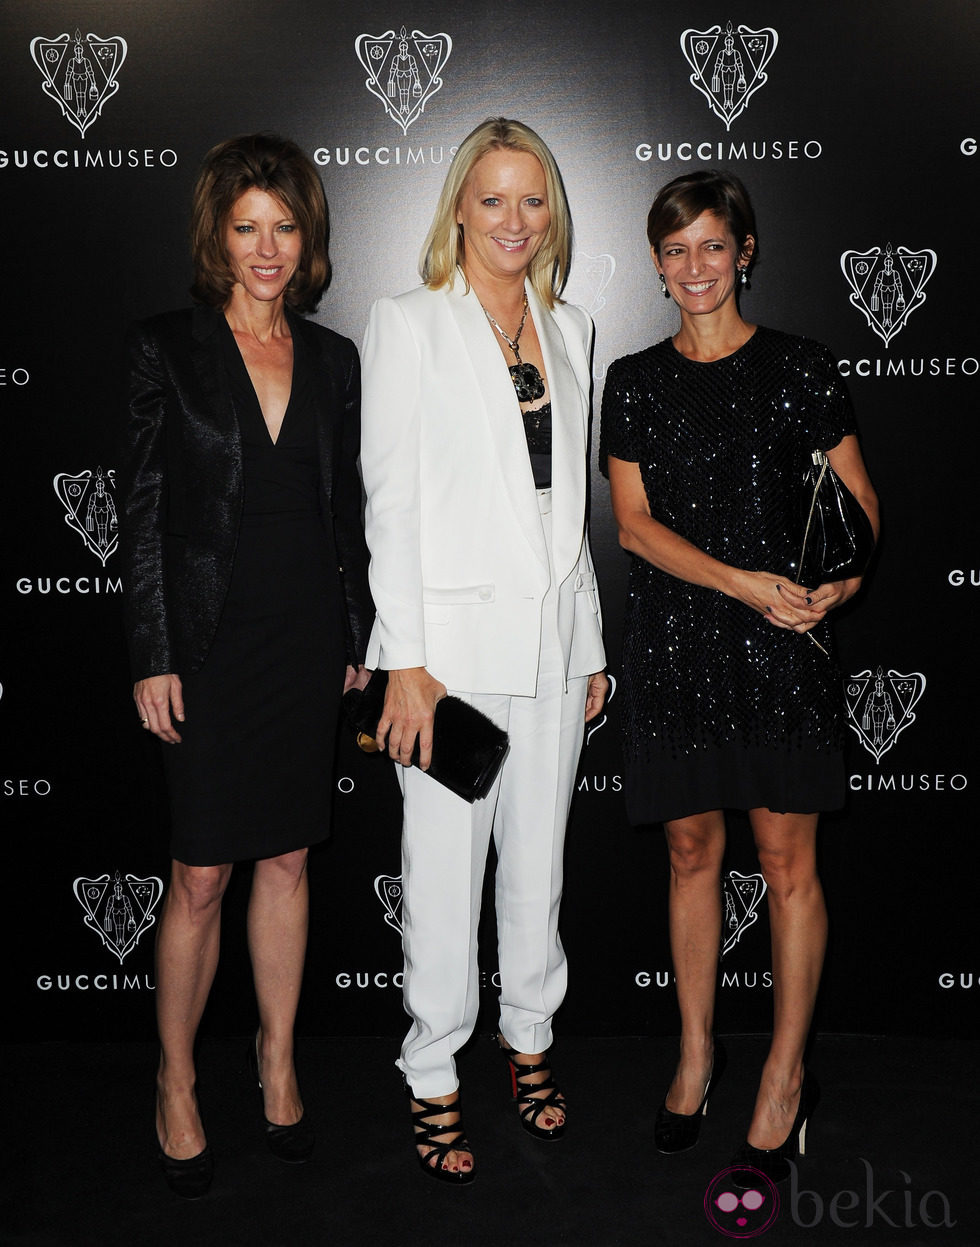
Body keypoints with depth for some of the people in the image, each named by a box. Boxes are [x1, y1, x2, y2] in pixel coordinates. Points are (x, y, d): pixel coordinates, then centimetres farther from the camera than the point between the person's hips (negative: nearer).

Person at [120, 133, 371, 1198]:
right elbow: (142, 512, -5)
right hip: (210, 638, -3)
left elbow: (347, 511, 11)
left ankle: (278, 1057, 30)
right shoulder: (165, 350, -3)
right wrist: (152, 657, -9)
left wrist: (360, 637, 9)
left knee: (288, 859, 12)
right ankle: (175, 1081, 22)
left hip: (309, 633, 4)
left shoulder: (333, 360, 9)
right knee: (201, 875, 1)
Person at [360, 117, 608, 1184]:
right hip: (453, 639, -5)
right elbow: (389, 498, -8)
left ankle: (528, 1037, 34)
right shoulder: (408, 326, -3)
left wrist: (591, 645, 13)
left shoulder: (568, 332, 12)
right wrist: (407, 662, -13)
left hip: (553, 636, 5)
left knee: (538, 857, 14)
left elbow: (568, 501, 15)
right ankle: (434, 1078, 21)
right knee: (444, 869, 3)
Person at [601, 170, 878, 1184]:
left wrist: (836, 584, -15)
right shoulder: (635, 381, 8)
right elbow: (635, 523, 0)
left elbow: (859, 506, 6)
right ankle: (695, 1054, 25)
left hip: (780, 641, -2)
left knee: (786, 858, 1)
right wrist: (744, 584, -14)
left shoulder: (798, 368, 3)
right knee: (691, 849, 10)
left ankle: (785, 1075, 15)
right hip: (674, 634, 2)